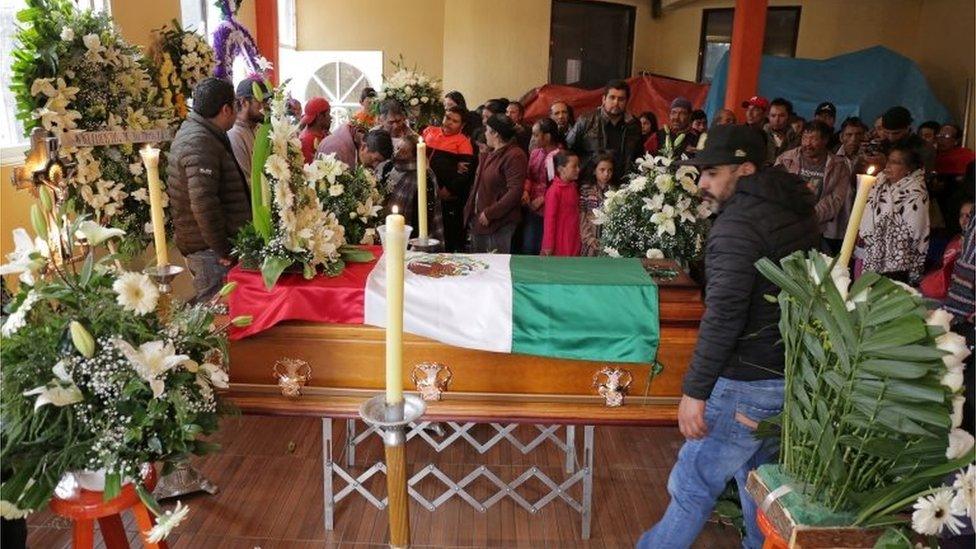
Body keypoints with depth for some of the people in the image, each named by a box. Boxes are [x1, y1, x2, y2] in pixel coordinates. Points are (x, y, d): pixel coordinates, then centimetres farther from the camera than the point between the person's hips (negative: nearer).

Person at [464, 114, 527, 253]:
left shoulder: (514, 156, -15)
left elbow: (515, 191, -22)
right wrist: (470, 209, 11)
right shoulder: (489, 153, 14)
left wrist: (490, 213, -22)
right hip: (478, 220, 9)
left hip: (499, 223, -9)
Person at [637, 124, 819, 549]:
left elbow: (724, 315, -25)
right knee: (759, 477, 23)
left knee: (693, 483, 2)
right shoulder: (797, 210, 10)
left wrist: (695, 389, -20)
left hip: (747, 385, -9)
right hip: (796, 377, 9)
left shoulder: (738, 223, -18)